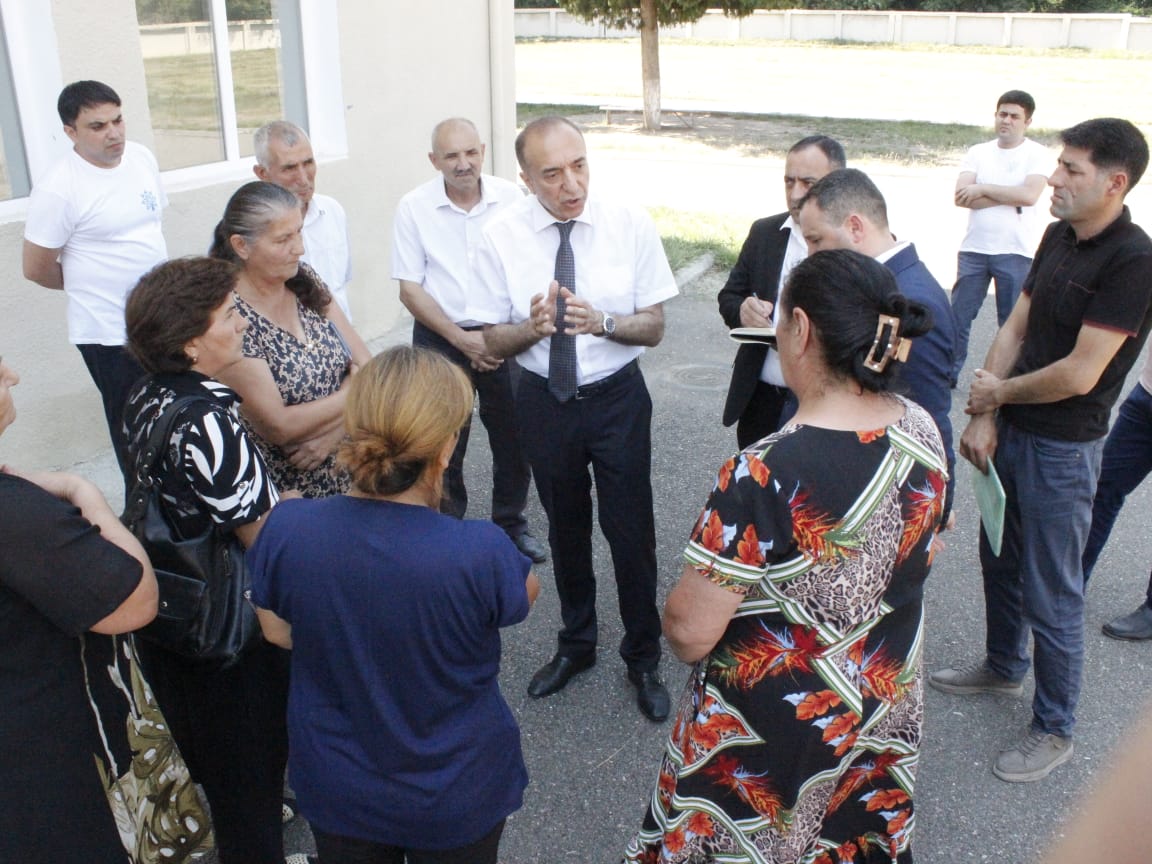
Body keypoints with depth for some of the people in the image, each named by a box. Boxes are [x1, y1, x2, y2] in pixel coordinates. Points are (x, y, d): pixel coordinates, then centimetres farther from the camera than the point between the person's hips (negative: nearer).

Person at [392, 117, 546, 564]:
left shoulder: (510, 198, -5)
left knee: (513, 438, 10)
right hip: (441, 339, -1)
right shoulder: (415, 207, -7)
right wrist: (462, 340, -12)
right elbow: (410, 290, -5)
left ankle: (512, 524, 31)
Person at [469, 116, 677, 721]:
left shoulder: (631, 225, -11)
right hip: (545, 399, 2)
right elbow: (493, 341, -4)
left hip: (617, 397, -1)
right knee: (565, 530, 19)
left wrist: (602, 322, -27)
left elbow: (654, 326, -6)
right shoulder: (501, 238, -10)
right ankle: (576, 644, 43)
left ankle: (643, 658, 31)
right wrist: (534, 326, -26)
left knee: (631, 531, 6)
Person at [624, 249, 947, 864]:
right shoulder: (922, 433, -12)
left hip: (775, 732, -6)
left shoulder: (764, 475, -34)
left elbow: (690, 632, -27)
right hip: (888, 711, 6)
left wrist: (677, 619, -4)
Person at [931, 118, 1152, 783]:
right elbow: (1015, 329, 4)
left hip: (1064, 448, -8)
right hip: (1012, 431, 8)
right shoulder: (1059, 237, 4)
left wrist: (1000, 393, -9)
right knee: (1001, 557, 24)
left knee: (1051, 594, 4)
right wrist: (983, 418, -4)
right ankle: (1004, 666, 47)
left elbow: (1079, 374, -24)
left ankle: (1055, 730, 23)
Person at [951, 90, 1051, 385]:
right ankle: (948, 374, 18)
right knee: (958, 317, 6)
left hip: (1015, 253, -2)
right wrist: (1009, 198, -13)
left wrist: (981, 189, -11)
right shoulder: (978, 152, 8)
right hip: (974, 249, 3)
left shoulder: (1038, 154, 0)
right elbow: (960, 196, -6)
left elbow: (1029, 195, -16)